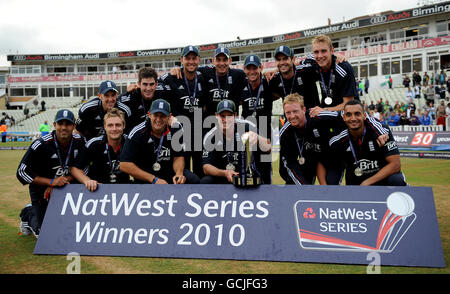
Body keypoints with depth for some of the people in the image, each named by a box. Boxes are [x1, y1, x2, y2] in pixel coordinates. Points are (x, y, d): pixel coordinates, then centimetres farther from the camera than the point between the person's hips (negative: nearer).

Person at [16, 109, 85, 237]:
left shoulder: (80, 142, -12)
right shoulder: (41, 145, -24)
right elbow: (22, 172, -22)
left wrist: (64, 181, -20)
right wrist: (51, 182, -28)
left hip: (66, 187, 4)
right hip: (41, 188, -4)